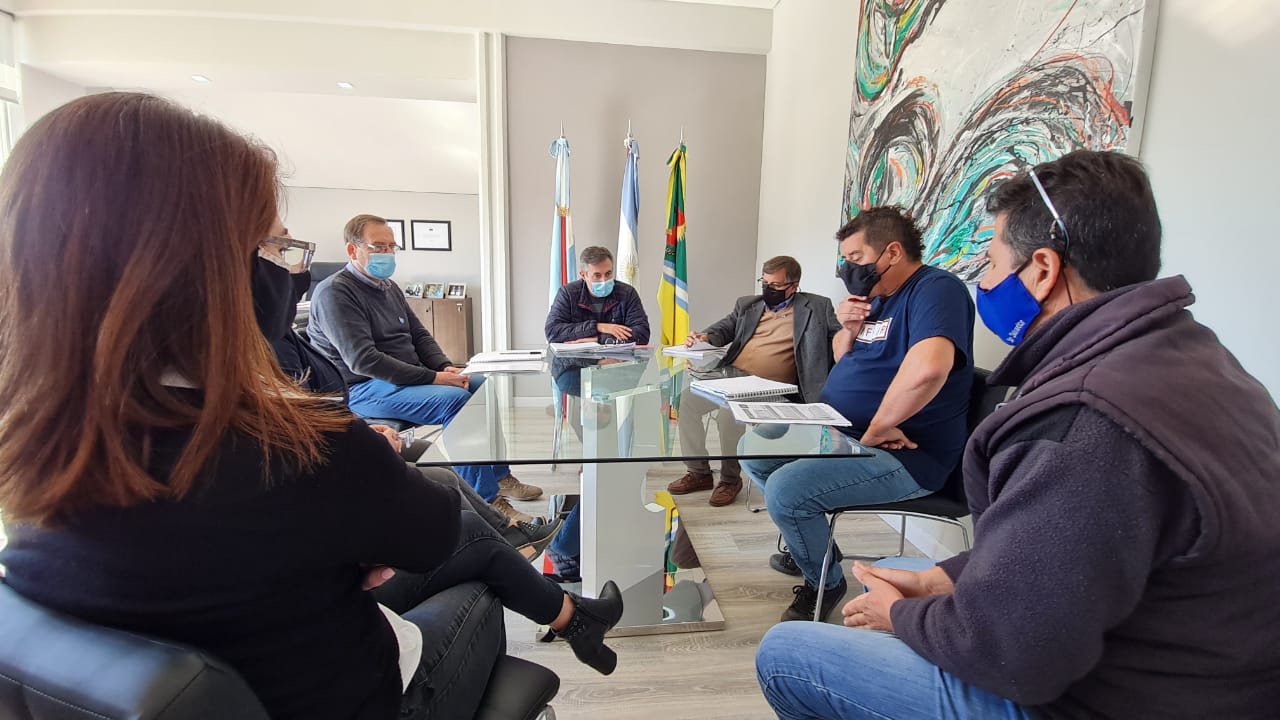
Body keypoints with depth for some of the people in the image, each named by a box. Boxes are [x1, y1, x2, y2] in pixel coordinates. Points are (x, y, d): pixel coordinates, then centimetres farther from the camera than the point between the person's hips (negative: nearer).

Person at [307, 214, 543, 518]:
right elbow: (363, 360, -23)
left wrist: (446, 367, -5)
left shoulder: (389, 287, 15)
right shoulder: (334, 293, -13)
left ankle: (499, 476, 9)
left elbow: (420, 335, 16)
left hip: (410, 376, 9)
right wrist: (432, 378, -25)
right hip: (365, 388, -9)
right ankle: (485, 499, -21)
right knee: (456, 399, -29)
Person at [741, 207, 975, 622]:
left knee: (785, 490, -25)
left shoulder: (936, 289, -17)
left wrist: (876, 429, -26)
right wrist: (849, 330, 1)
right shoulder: (877, 295, 12)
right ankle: (812, 543, 25)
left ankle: (825, 582, 5)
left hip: (905, 455, -10)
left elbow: (928, 367, -37)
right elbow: (842, 360, 22)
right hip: (839, 433, 10)